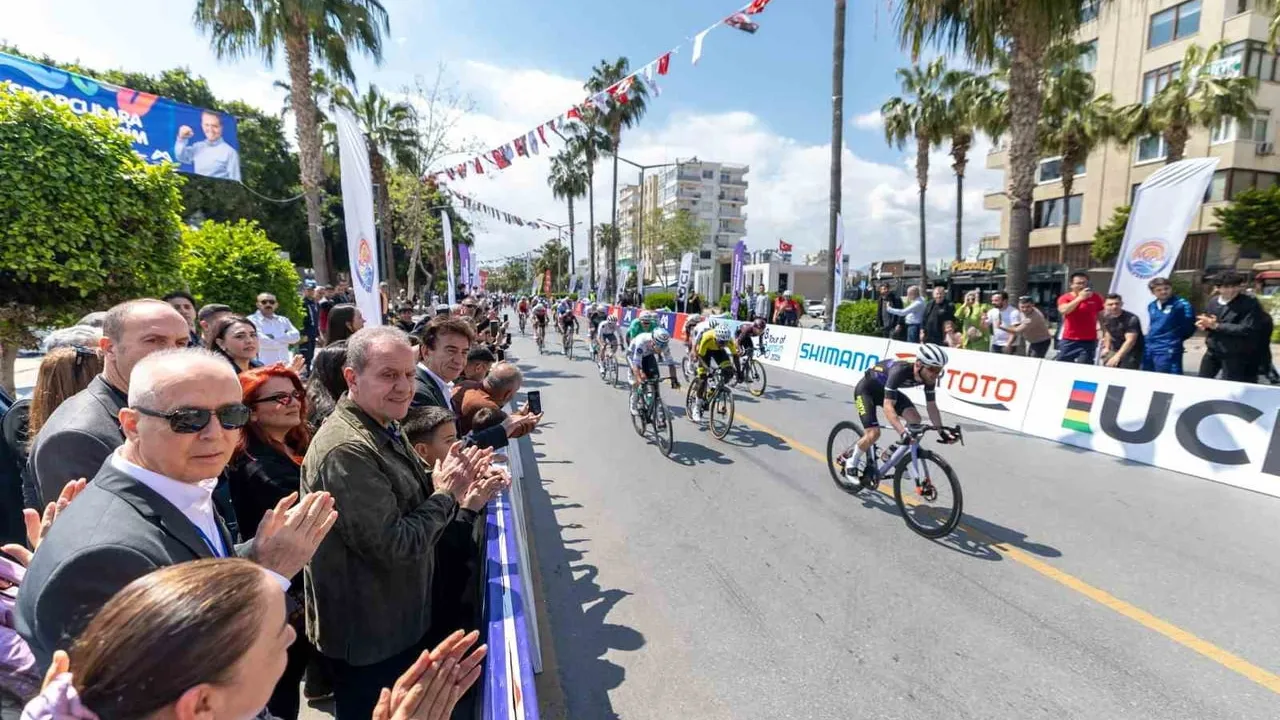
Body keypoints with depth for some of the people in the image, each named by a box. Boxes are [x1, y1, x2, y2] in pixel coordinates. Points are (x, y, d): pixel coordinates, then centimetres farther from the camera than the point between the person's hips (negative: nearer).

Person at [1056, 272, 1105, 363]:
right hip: (1068, 340, 0)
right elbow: (1063, 310, -21)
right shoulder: (1065, 298, 0)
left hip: (1088, 341, 0)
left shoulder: (1096, 298, 5)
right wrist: (1080, 298, -18)